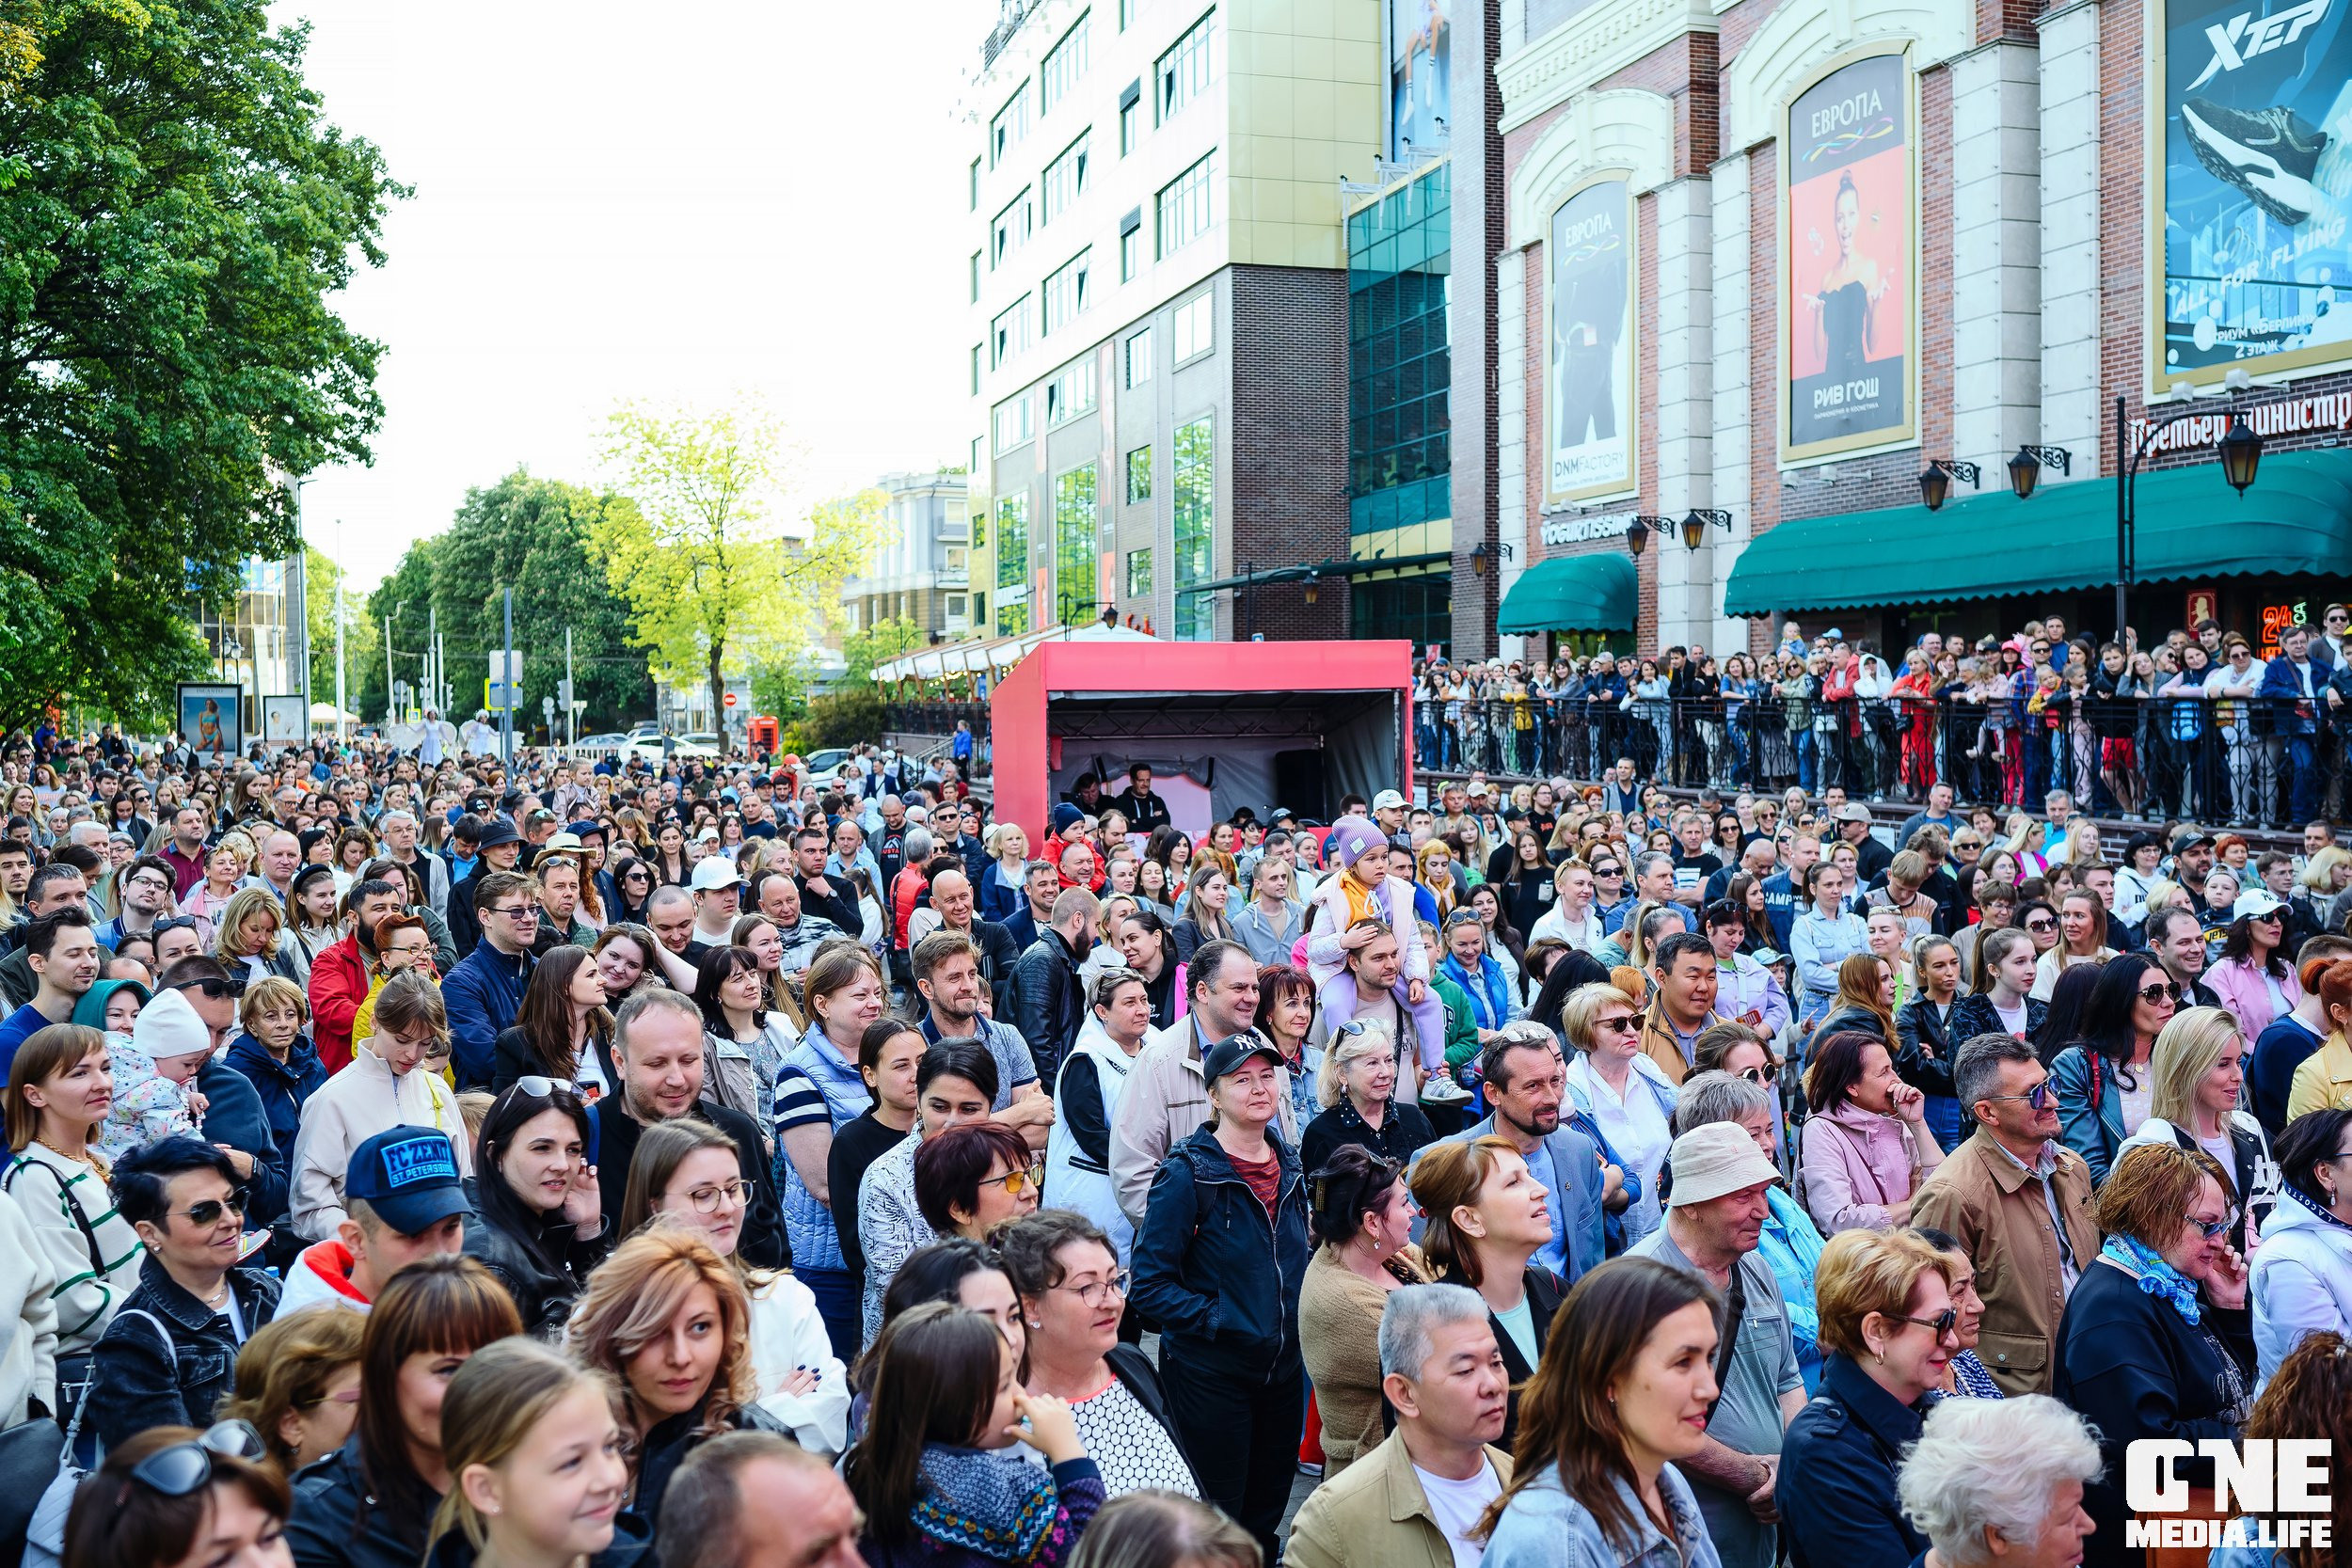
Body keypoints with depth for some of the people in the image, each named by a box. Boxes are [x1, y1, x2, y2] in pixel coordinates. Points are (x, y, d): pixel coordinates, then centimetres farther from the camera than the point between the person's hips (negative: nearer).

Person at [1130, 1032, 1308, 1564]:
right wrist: (1220, 1319, -22)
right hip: (1211, 1374, -6)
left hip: (1282, 1370, 6)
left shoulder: (1287, 1167, 5)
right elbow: (1151, 1285, -17)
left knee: (1266, 1516, 18)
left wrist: (1301, 1316, 4)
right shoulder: (1188, 1174, -15)